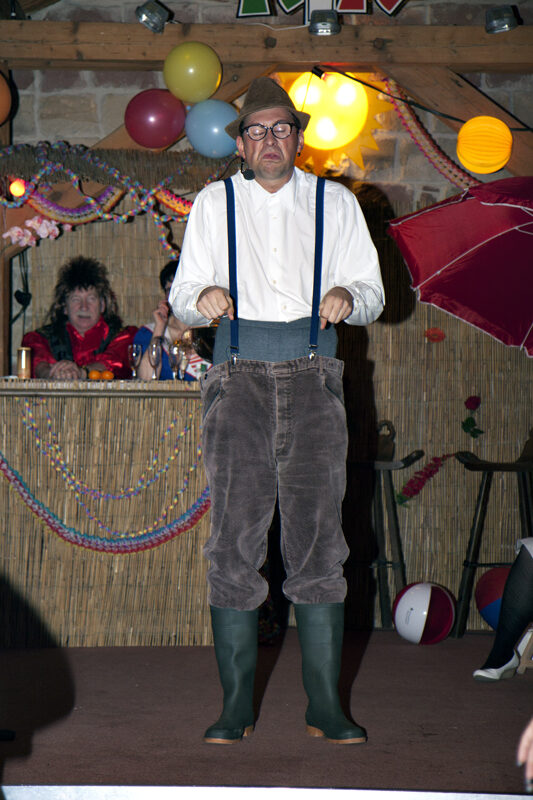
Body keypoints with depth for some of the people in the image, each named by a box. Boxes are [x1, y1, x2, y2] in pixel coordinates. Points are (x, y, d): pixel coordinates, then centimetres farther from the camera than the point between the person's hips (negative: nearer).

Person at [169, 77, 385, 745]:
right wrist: (202, 298, -10)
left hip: (312, 377, 0)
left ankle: (325, 705, -2)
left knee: (318, 537, -6)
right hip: (238, 380, 0)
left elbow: (372, 291, 15)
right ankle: (236, 705, -1)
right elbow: (182, 294, 14)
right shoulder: (213, 205, 14)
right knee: (233, 540, -6)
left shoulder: (335, 203, 14)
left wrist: (347, 298, -9)